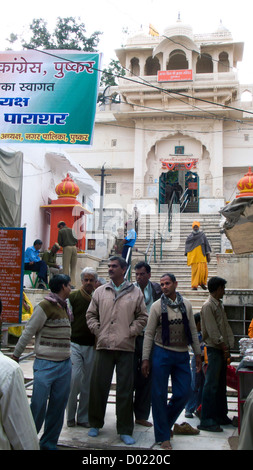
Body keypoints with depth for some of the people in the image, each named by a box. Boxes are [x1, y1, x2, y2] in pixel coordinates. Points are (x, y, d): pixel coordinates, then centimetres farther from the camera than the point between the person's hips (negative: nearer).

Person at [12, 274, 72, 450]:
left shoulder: (64, 306, 13)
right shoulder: (45, 306, -11)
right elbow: (28, 332, -8)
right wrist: (16, 355, -5)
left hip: (65, 364, 7)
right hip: (46, 364, -7)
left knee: (58, 407, 8)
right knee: (38, 406, -4)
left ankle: (49, 444, 20)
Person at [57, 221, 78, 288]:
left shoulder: (61, 231, 3)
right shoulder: (71, 230, 14)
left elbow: (59, 242, 0)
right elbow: (76, 240, 9)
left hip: (67, 248, -3)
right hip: (74, 247, 4)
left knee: (66, 266, 2)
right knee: (73, 266, 8)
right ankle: (73, 283, 2)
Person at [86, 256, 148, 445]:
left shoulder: (135, 292, 5)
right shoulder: (100, 292, 10)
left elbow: (142, 317, 8)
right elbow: (91, 314, 15)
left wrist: (131, 332, -3)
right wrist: (97, 330, 2)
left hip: (126, 347, -2)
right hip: (104, 346, 2)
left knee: (125, 390, 3)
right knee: (98, 386, 7)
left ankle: (125, 430, 14)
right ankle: (96, 424, 26)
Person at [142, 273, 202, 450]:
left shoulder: (186, 304, 6)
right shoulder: (157, 306, -2)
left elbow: (193, 330, 11)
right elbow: (149, 334, -1)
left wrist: (198, 353, 9)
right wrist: (145, 359, -6)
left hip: (182, 355, 3)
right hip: (162, 354, -3)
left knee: (183, 394, 3)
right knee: (159, 395, 1)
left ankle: (166, 423, 28)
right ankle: (163, 436, 15)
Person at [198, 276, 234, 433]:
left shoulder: (220, 305, 17)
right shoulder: (208, 306, -12)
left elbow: (226, 327, 16)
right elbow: (213, 331, -17)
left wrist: (229, 346, 8)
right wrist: (224, 348, -13)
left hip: (222, 350, 9)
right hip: (214, 349, -9)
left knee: (221, 384, 15)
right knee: (211, 385, -8)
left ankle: (221, 416, 24)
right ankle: (207, 421, -4)